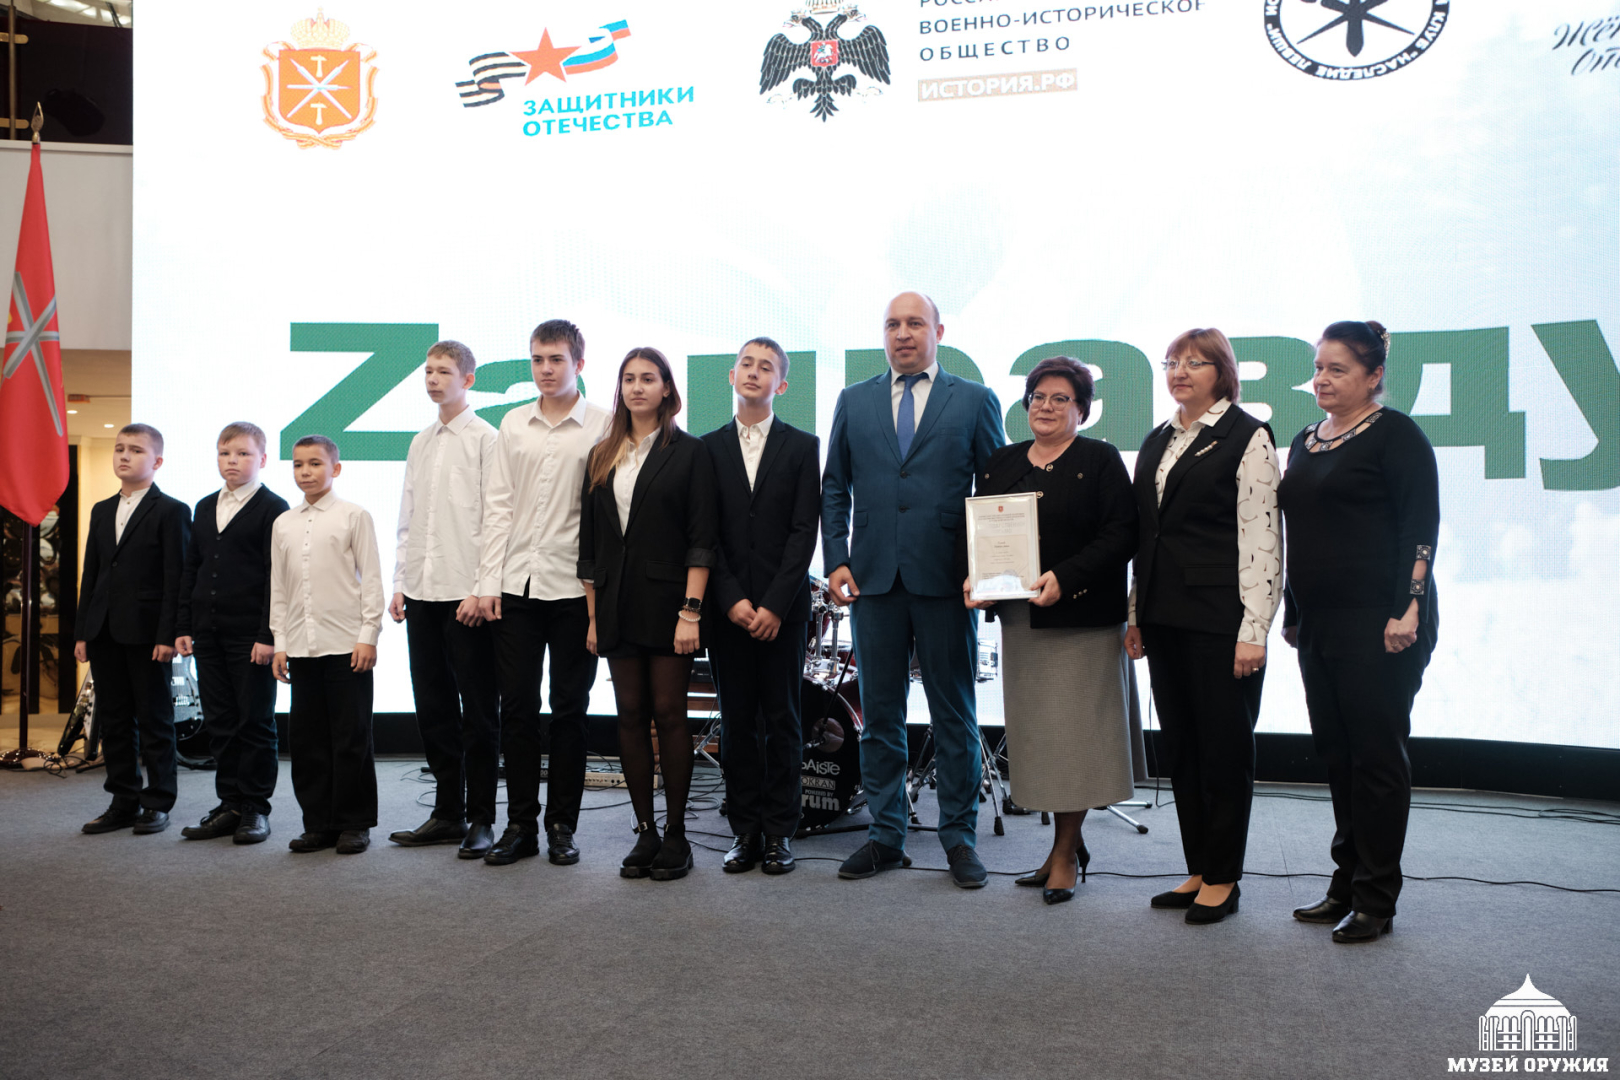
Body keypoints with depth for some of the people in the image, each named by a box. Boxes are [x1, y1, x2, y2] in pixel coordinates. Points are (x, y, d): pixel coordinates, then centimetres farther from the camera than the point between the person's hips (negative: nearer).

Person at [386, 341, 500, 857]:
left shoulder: (486, 439, -4)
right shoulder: (420, 443, 16)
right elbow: (407, 519, 19)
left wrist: (481, 590, -14)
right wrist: (400, 584, 12)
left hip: (466, 594, -7)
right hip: (423, 592, 7)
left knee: (478, 711, 0)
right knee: (434, 708, 11)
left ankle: (481, 820, 9)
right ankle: (447, 814, 21)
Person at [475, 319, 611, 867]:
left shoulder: (602, 426, -1)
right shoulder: (514, 424, 11)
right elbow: (498, 506, 10)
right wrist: (488, 582, 3)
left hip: (574, 587, -3)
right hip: (516, 585, 3)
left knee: (569, 710, 5)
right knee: (517, 708, 6)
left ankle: (562, 824, 17)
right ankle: (520, 824, 17)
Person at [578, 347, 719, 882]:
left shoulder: (690, 452, -1)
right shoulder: (602, 457, 12)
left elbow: (701, 540, -6)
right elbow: (590, 544, 13)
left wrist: (690, 612, -14)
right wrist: (593, 614, 8)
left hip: (667, 602, -4)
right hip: (617, 606, 4)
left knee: (668, 712, -2)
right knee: (631, 715, 6)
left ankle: (676, 834, 10)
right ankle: (645, 831, 15)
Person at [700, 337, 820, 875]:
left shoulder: (803, 446, 5)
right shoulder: (707, 447, 9)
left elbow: (804, 531, -3)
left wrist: (775, 603, -11)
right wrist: (731, 600, -7)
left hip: (783, 605, -1)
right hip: (727, 605, 2)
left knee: (782, 719, 3)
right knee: (736, 721, 5)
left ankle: (780, 831, 12)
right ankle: (745, 830, 14)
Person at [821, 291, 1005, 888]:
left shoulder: (975, 401, 6)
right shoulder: (854, 401, 13)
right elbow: (835, 488, 13)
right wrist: (836, 560, 2)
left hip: (946, 580, -2)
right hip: (874, 578, 2)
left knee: (955, 715, 5)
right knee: (879, 714, 8)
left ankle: (959, 837, 18)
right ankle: (886, 834, 20)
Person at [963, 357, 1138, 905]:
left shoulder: (1100, 460, -1)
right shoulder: (1001, 463, 13)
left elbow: (1121, 535, -10)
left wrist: (1064, 578, -21)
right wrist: (972, 578, -5)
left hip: (1081, 619, -5)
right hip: (1019, 619, 5)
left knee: (1070, 731, -2)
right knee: (1036, 731, 9)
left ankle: (1064, 854, 10)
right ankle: (1068, 844, 23)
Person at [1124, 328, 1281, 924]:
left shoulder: (1247, 437, -5)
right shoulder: (1156, 441, 15)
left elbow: (1261, 537, -10)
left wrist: (1254, 629, -15)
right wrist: (1136, 616, 15)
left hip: (1219, 618, -7)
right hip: (1165, 617, 7)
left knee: (1225, 746, 2)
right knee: (1181, 746, 11)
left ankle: (1223, 878, 15)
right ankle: (1198, 870, 23)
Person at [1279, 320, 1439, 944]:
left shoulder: (1395, 434, -5)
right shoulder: (1305, 441, 16)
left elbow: (1421, 527, -12)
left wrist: (1407, 611, -19)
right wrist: (1291, 614, 19)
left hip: (1378, 622, -7)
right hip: (1319, 624, 8)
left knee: (1376, 755, -1)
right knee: (1335, 753, 12)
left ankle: (1375, 901, 9)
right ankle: (1346, 885, 23)